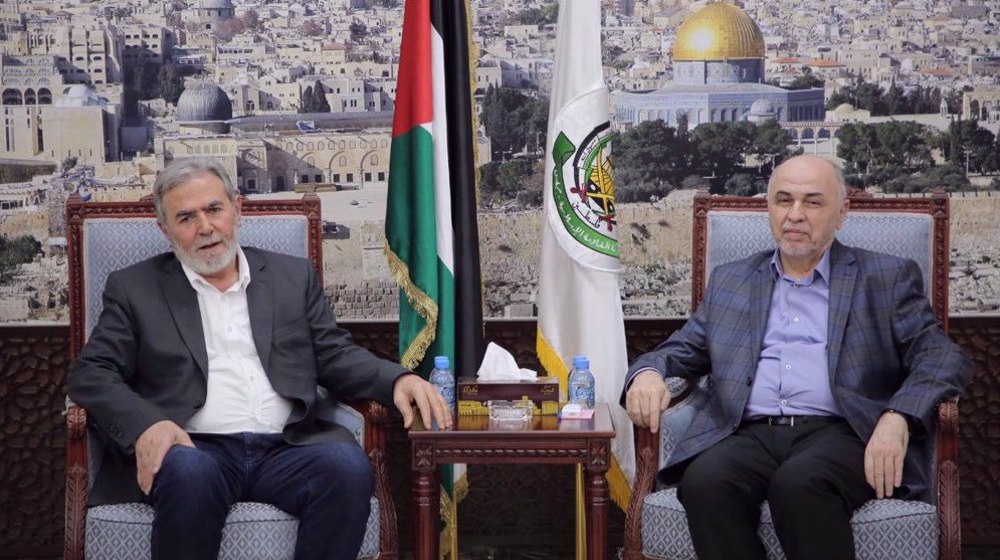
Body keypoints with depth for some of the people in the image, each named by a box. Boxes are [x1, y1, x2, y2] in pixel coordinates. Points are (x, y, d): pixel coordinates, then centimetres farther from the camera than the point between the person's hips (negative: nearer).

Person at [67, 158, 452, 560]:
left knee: (348, 466, -30)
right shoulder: (134, 288, 14)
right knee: (188, 474, -37)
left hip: (286, 449, 2)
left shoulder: (293, 277, 20)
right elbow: (91, 375, 6)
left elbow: (335, 356, 16)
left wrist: (399, 379, -6)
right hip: (194, 449, -2)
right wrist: (146, 425, -15)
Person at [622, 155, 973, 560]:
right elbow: (680, 351, 24)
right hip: (750, 435, 3)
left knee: (798, 483, -36)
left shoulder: (886, 279, 14)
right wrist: (647, 374, -2)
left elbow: (945, 358, 5)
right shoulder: (729, 281, 25)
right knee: (704, 481, -32)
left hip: (839, 434, -2)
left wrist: (898, 419, -16)